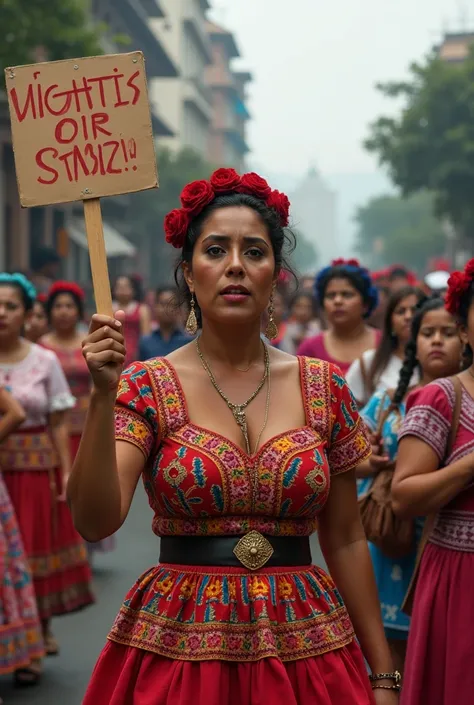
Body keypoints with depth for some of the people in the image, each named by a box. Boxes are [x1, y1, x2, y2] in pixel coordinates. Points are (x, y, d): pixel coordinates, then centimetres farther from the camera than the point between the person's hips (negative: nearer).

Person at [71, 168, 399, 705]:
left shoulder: (323, 387, 1)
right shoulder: (148, 386, -5)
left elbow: (345, 539, 6)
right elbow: (96, 520, -16)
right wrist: (104, 396, -26)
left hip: (306, 649, 2)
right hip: (179, 647, -2)